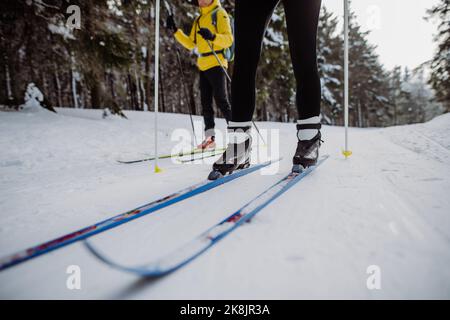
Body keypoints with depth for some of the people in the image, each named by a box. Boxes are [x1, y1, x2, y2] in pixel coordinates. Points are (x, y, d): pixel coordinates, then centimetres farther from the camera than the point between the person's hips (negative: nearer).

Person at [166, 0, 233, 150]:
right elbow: (190, 44, 22)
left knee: (221, 101, -10)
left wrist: (212, 37, -28)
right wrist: (175, 30, 13)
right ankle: (210, 137, 9)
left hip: (216, 64, -7)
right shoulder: (199, 20, 22)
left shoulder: (219, 14, 0)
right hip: (203, 66, 8)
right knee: (205, 102, 5)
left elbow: (229, 39, -11)